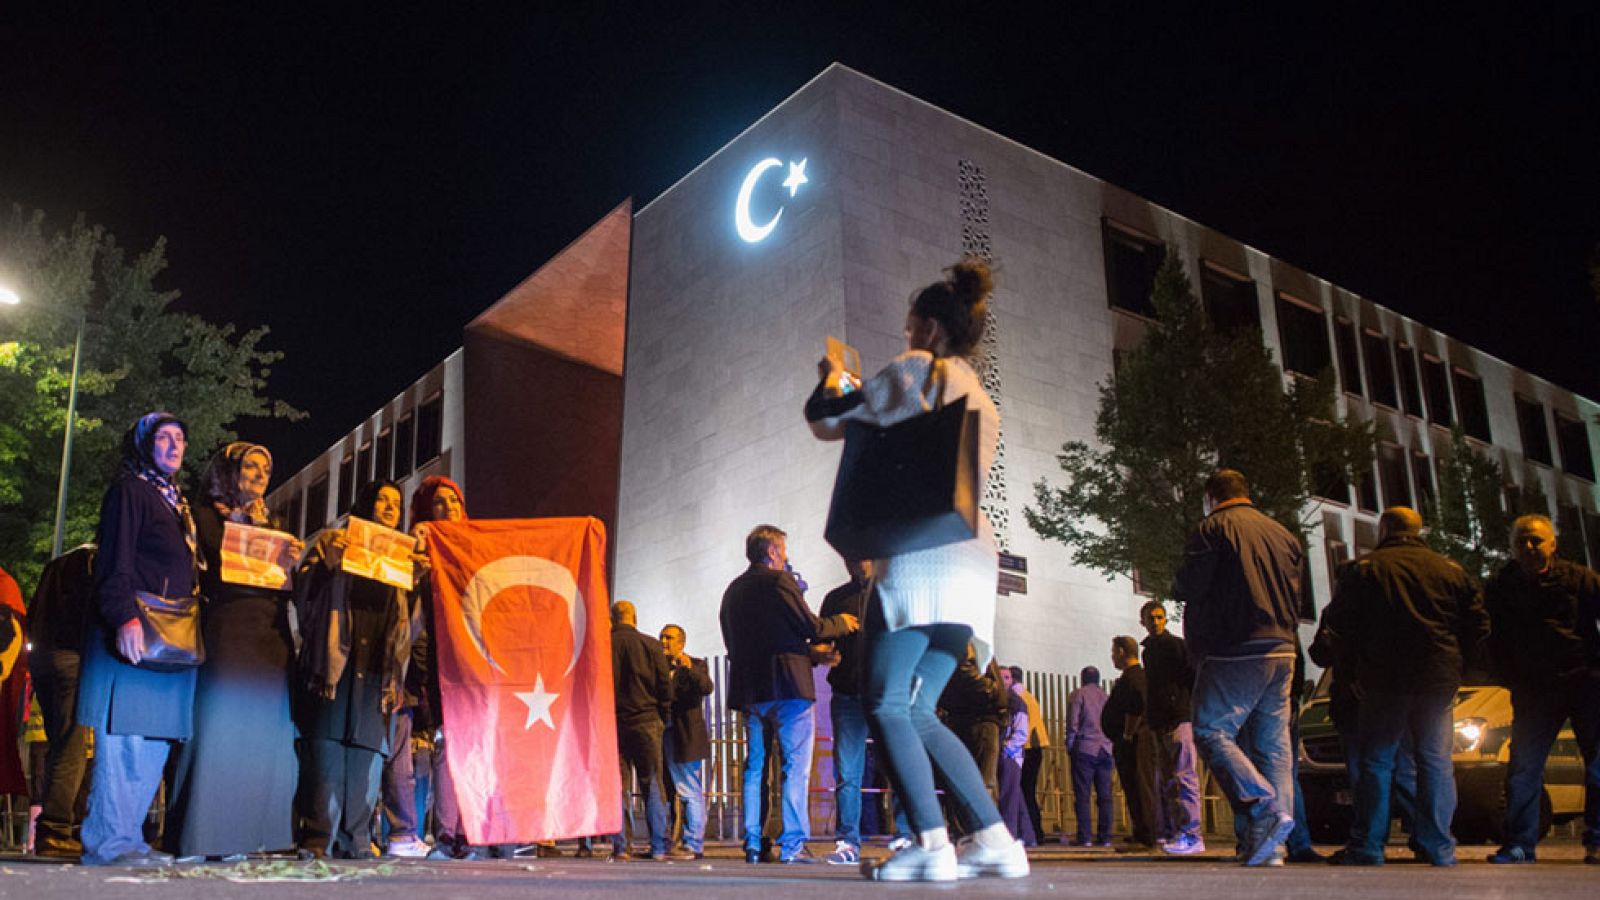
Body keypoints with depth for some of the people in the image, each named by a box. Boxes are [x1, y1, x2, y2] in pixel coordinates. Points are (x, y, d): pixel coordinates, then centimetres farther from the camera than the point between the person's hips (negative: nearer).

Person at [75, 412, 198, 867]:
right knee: (124, 740, -8)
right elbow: (114, 563, -12)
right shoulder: (129, 490, -1)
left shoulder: (175, 500, 24)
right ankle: (108, 842, -3)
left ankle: (128, 838, 11)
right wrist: (125, 619, -24)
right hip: (134, 636, -8)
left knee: (156, 741, 6)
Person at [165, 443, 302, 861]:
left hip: (271, 638, 5)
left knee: (263, 731, 1)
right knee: (221, 727, -8)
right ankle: (202, 837, -4)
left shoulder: (274, 524, 22)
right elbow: (212, 574, -8)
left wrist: (293, 564, -5)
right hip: (228, 633, -5)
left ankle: (242, 832, 5)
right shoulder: (207, 516, 6)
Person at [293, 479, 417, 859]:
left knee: (368, 749, -1)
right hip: (336, 659, -3)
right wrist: (327, 564, -15)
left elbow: (407, 618, 18)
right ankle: (318, 838, -7)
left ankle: (355, 837, 3)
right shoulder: (333, 540, 12)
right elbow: (304, 592, 2)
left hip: (376, 667, 3)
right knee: (327, 746, -9)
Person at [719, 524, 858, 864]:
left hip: (748, 689, 7)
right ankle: (793, 844, -6)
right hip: (787, 685, -7)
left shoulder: (733, 590, 15)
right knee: (795, 765, -3)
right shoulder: (779, 581, -8)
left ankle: (753, 844, 9)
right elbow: (811, 627, -11)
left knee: (755, 766, 11)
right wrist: (842, 622, 8)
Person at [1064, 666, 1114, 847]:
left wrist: (1070, 748, 3)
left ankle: (1084, 837, -6)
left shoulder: (1078, 695, 0)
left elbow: (1072, 725, -6)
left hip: (1085, 749, -4)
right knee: (1105, 795, 5)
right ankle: (1104, 837, 4)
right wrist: (1113, 752, 14)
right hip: (1106, 750, 4)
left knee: (1082, 795, -2)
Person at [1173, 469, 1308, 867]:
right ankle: (1267, 843, 4)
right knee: (1273, 742, 7)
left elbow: (1188, 586, -8)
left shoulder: (1212, 528, -4)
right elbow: (1298, 598, 19)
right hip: (1282, 651, 7)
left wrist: (1178, 587, 13)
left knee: (1211, 731, -3)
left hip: (1234, 651, -7)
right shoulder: (1283, 534, 17)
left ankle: (1265, 806, -21)